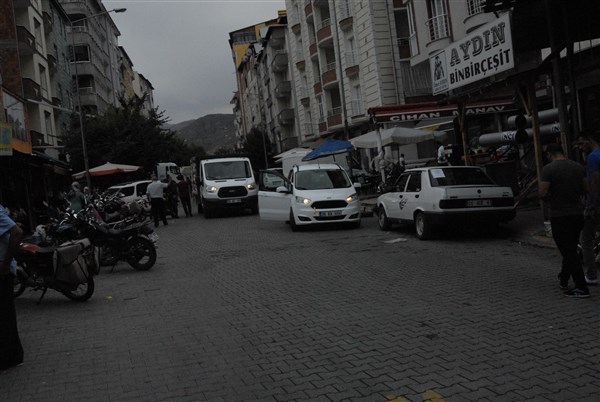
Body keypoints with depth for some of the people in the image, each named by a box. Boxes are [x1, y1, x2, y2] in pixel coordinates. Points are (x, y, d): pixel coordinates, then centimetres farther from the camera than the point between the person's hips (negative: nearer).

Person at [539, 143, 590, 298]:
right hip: (577, 213, 7)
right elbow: (585, 189, 12)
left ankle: (581, 288, -4)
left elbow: (542, 193, -16)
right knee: (571, 249, 20)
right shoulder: (578, 167, 6)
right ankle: (564, 279, 34)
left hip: (559, 215, -7)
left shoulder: (548, 169, -14)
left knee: (569, 252, -3)